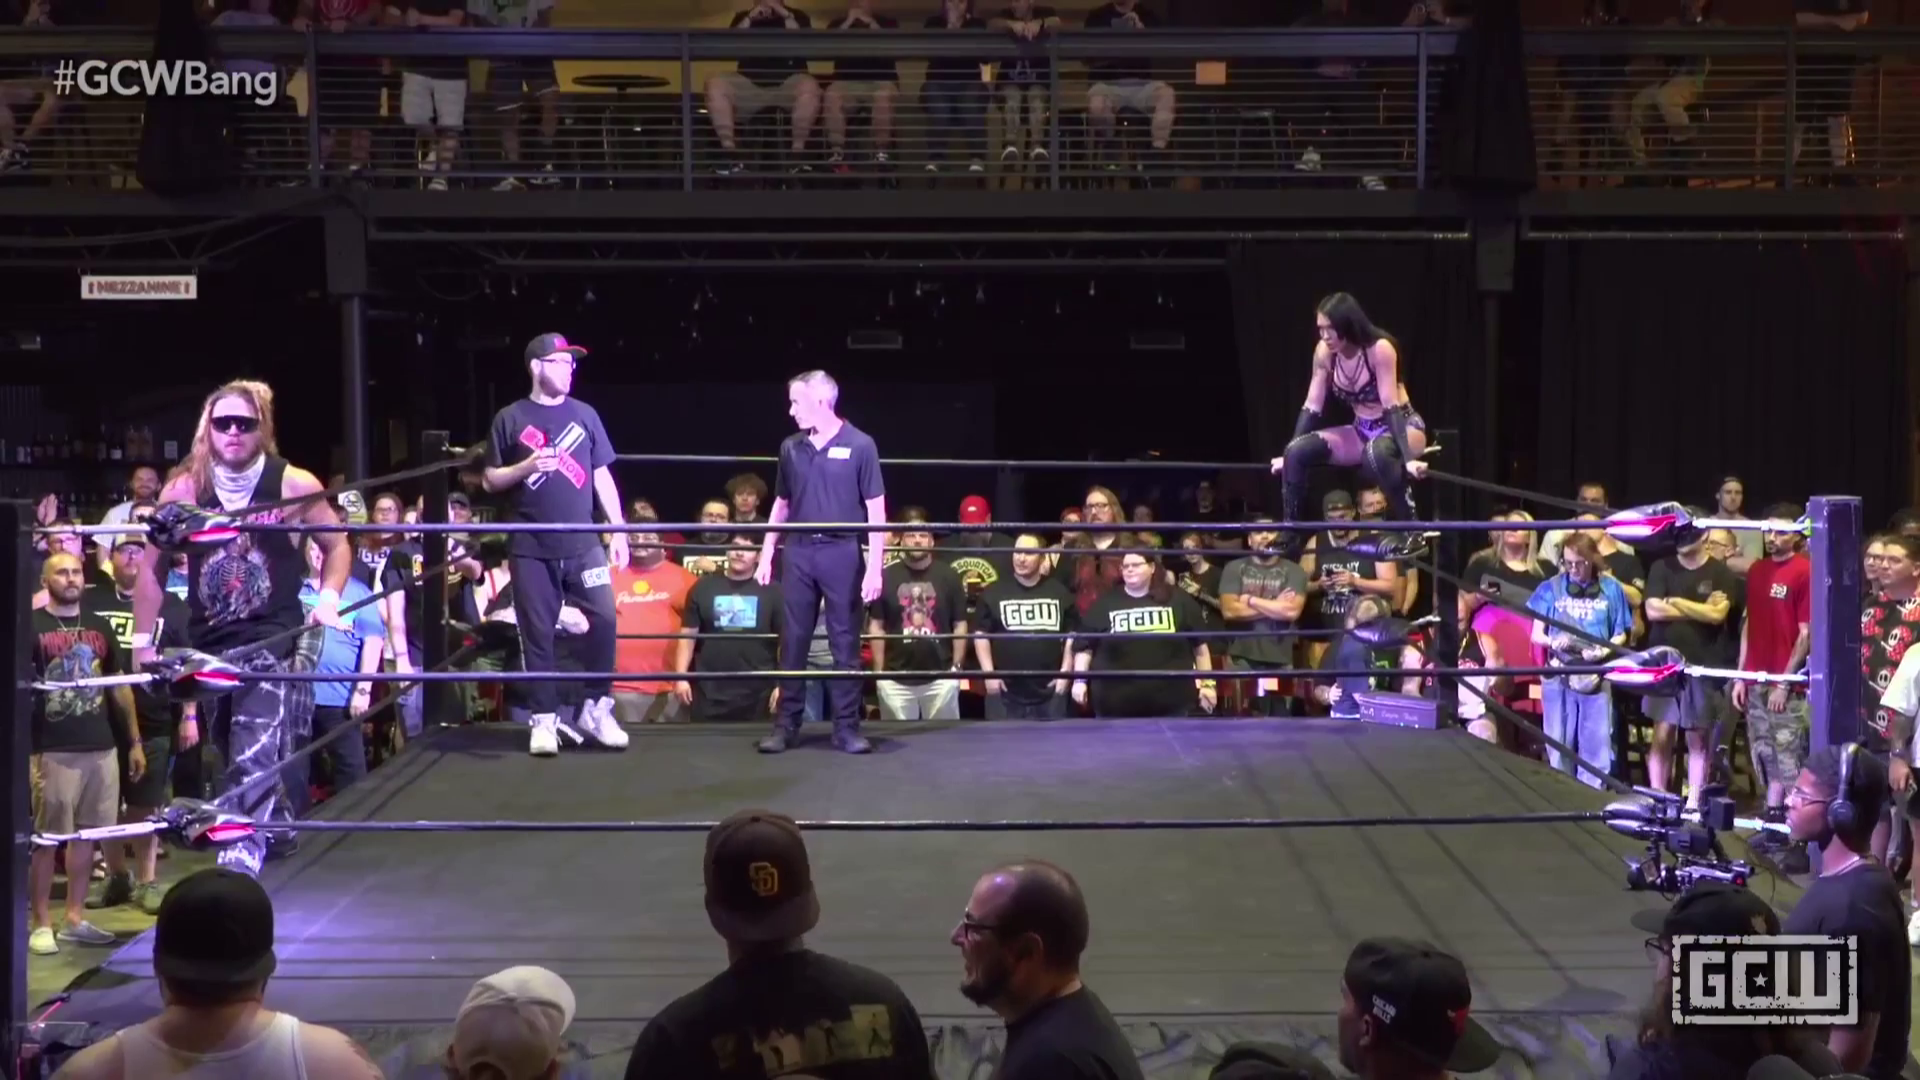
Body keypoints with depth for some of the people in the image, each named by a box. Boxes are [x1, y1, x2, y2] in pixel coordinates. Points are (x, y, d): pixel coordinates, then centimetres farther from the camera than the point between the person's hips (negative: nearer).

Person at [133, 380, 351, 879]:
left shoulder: (294, 486, -6)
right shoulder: (183, 490, -1)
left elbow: (337, 544, 9)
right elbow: (152, 566, 10)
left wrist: (328, 597, -7)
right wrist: (142, 640, 8)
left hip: (275, 643, -4)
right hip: (208, 645, 4)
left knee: (255, 763, -18)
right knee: (236, 760, 18)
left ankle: (242, 857, -22)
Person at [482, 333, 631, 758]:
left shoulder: (584, 415, 9)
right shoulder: (510, 418, 3)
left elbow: (602, 476, 11)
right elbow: (491, 480, 5)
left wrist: (619, 530, 5)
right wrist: (525, 467, -14)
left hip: (582, 542, 2)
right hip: (531, 547, -2)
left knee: (603, 619, -7)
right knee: (537, 633, 1)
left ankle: (596, 709, 8)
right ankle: (544, 719, 10)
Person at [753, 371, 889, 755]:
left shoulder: (859, 445, -5)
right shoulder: (791, 448, 8)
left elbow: (876, 511, -5)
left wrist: (875, 567, -11)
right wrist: (766, 556, 13)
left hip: (841, 552, -4)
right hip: (798, 552, 4)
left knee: (845, 643, 1)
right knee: (793, 641, 5)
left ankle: (847, 727, 7)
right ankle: (786, 724, 11)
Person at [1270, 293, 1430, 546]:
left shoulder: (1380, 349, -24)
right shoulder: (1325, 352, -8)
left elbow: (1391, 407, -28)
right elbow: (1312, 407, -2)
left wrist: (1408, 457, -36)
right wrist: (1289, 454, -1)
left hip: (1403, 426, -6)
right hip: (1363, 431, 6)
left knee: (1376, 453, -42)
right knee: (1299, 452, -16)